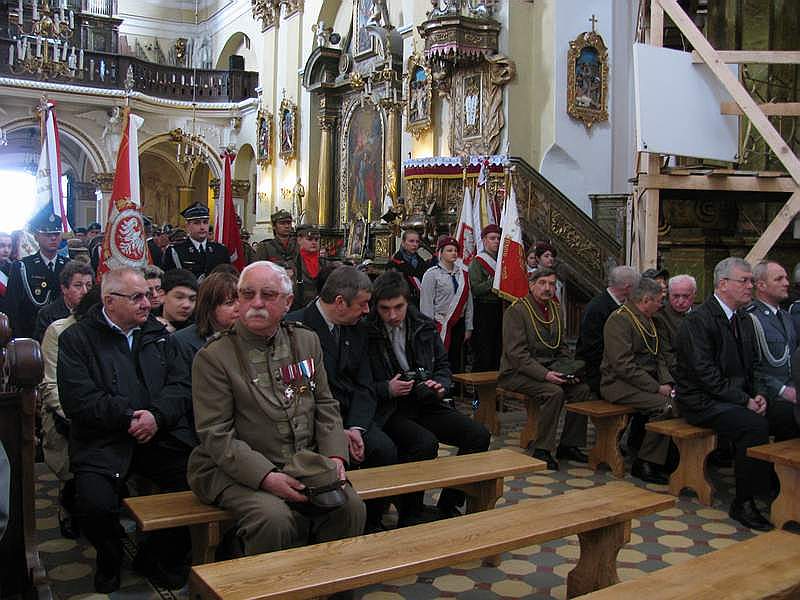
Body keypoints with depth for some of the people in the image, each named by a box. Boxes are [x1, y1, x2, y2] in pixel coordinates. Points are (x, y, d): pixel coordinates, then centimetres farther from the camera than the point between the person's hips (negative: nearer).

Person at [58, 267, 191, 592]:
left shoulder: (157, 333, 15)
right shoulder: (76, 338, 2)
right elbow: (77, 400, -9)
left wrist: (157, 417, -12)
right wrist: (129, 416, -15)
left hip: (157, 436, 3)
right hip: (102, 442, -3)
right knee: (95, 503, -27)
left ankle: (158, 559, 8)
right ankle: (110, 562, 9)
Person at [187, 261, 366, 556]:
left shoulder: (307, 341, 11)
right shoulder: (213, 357, -6)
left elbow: (325, 406, 14)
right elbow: (215, 435, -10)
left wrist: (334, 456, -4)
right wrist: (266, 477, -21)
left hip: (306, 465, 5)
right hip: (239, 471, -4)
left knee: (350, 508, -18)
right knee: (275, 519, -30)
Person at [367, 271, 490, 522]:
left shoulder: (424, 327, 7)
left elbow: (443, 365, 18)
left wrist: (440, 385, -3)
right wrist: (387, 389, -20)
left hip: (425, 404, 6)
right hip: (387, 410, -6)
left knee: (478, 435, -11)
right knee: (425, 442, -33)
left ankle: (448, 506, 6)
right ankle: (409, 517, -12)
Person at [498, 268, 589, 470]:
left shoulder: (556, 309, 12)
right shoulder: (517, 311, -12)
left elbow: (562, 347, 19)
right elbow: (516, 353, -18)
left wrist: (569, 371, 0)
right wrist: (544, 374, -26)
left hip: (549, 370, 7)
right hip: (517, 373, -7)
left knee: (582, 389, -13)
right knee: (554, 392, -30)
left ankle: (568, 445, 0)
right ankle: (541, 450, -17)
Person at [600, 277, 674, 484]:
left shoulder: (647, 321, 17)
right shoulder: (620, 320, -13)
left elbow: (658, 357, 20)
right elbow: (624, 365, -20)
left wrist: (666, 382, 1)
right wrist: (656, 388, -19)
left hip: (645, 381, 8)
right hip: (619, 384, -8)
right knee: (665, 405, -27)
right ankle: (643, 464, -16)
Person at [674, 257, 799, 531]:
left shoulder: (745, 321, 14)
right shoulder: (698, 320, -13)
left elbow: (753, 366, 18)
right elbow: (705, 373, -19)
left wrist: (758, 394, -2)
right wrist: (745, 401, -19)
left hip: (738, 396, 8)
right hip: (702, 402, -8)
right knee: (754, 424, -30)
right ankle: (743, 503, -18)